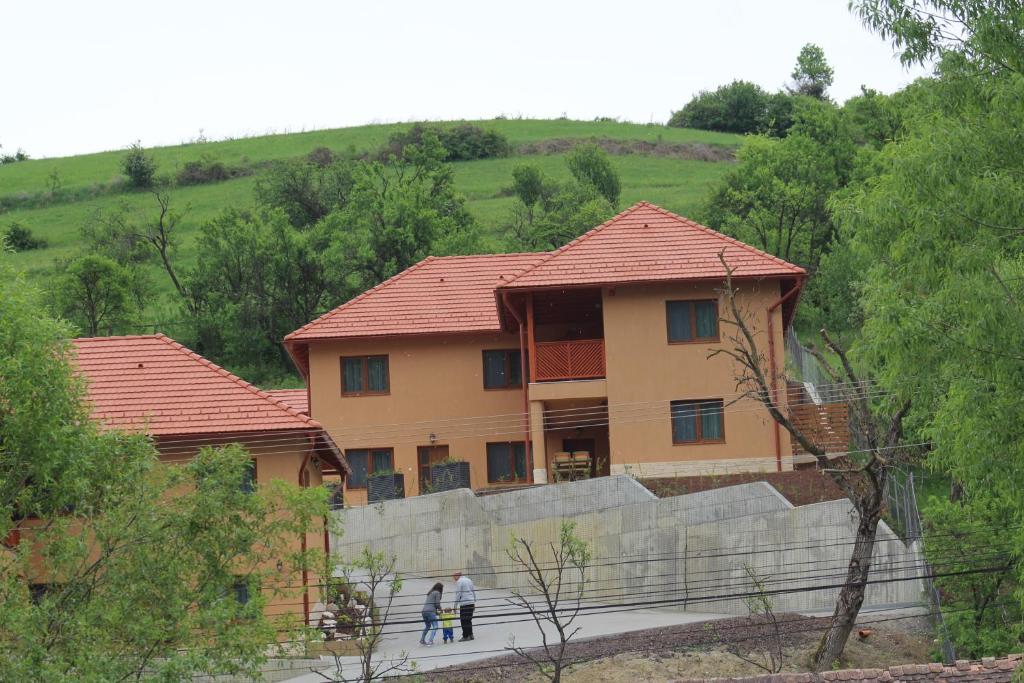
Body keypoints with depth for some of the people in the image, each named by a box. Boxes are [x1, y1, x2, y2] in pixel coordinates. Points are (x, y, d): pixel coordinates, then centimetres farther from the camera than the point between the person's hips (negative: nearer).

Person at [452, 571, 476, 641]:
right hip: (471, 603, 8)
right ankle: (470, 635, 16)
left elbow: (458, 594, -10)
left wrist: (455, 605, -6)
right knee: (469, 620, 15)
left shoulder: (459, 582, -6)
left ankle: (465, 636, -2)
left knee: (464, 620, -2)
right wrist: (474, 602, 25)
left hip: (464, 604, -8)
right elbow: (474, 592, 20)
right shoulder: (468, 580, 18)